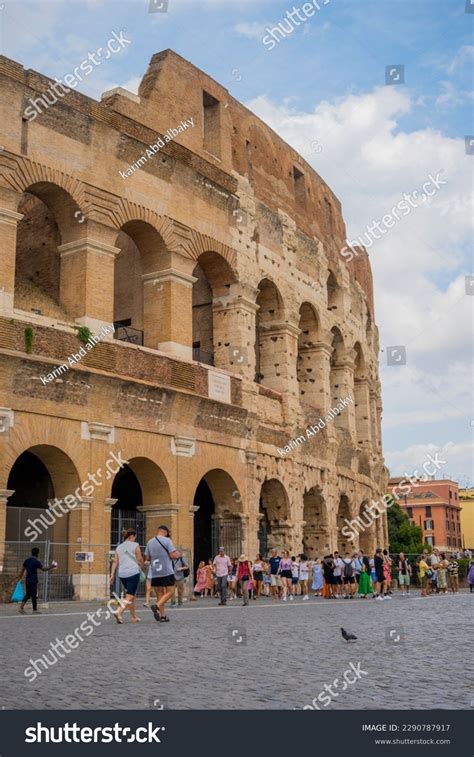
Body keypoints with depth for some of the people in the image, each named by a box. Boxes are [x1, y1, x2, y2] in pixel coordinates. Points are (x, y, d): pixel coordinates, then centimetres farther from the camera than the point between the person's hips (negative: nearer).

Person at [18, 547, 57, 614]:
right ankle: (35, 610, 11)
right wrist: (51, 567, 0)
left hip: (27, 580, 6)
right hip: (33, 580, -6)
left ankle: (21, 607, 3)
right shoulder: (37, 562, -12)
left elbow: (22, 570, 10)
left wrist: (20, 578, 19)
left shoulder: (27, 560, 6)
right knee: (34, 595, 4)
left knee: (27, 594, 14)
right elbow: (44, 569, -13)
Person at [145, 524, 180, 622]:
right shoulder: (167, 540, -7)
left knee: (159, 594, 11)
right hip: (167, 572, -5)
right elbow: (173, 555, -12)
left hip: (154, 573, 5)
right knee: (170, 592, 3)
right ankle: (157, 606, -17)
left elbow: (147, 558, 13)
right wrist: (178, 554, 9)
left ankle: (162, 615, 8)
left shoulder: (150, 542, 9)